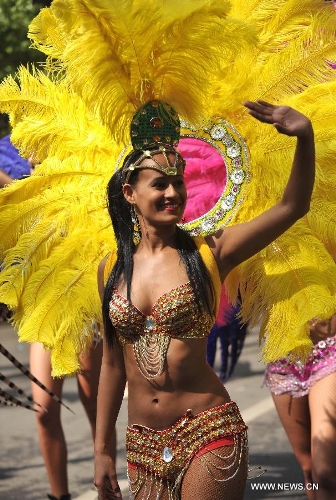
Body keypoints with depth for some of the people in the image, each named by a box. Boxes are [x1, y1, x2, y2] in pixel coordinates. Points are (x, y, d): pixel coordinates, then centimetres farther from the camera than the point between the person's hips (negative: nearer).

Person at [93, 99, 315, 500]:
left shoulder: (208, 253, -5)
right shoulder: (112, 269, 5)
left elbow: (292, 207, -15)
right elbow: (112, 363, 11)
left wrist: (304, 136, -30)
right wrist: (101, 450, 12)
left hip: (208, 434, -3)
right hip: (142, 442, 3)